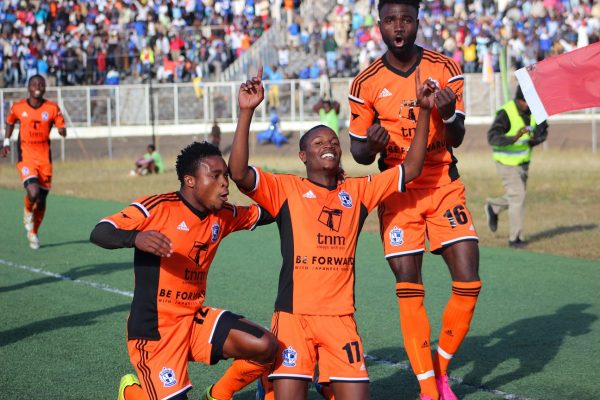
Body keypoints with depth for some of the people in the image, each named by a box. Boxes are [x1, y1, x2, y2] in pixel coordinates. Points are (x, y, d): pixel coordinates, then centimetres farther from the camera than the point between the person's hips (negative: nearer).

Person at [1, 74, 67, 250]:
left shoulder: (52, 108, -1)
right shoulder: (18, 107, 0)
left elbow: (62, 128, 1)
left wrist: (62, 130, -21)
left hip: (45, 158, 2)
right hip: (26, 156, -2)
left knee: (42, 199, 8)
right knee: (33, 192, -24)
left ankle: (33, 232, 30)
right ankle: (28, 212, 12)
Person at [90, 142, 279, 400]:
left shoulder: (223, 216, 5)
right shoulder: (157, 208, -15)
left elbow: (264, 214, 21)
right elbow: (98, 233, -20)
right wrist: (136, 238, -40)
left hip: (195, 320, 6)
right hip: (153, 329, -6)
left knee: (264, 347, -13)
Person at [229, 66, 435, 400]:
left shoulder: (358, 191, 11)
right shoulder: (285, 189, 1)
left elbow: (411, 169, 12)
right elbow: (239, 174, -14)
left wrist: (424, 112, 7)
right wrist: (247, 112, -20)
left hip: (340, 318, 3)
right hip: (293, 314, -3)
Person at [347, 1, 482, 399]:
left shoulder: (446, 70, -2)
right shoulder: (366, 83, -4)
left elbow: (457, 139, -1)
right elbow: (358, 150, 3)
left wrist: (448, 115, -23)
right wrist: (371, 145, -20)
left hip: (444, 184, 1)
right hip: (398, 190, -1)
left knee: (469, 281, -8)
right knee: (408, 288, -6)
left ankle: (441, 368, 14)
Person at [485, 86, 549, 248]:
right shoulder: (505, 113, -24)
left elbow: (543, 130, 10)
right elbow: (492, 138, -31)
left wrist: (535, 140, -12)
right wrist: (514, 139, -45)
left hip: (523, 161, 7)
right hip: (507, 162, -7)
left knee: (518, 196, 16)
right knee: (517, 197, -9)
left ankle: (493, 207, 44)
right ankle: (515, 238, 2)